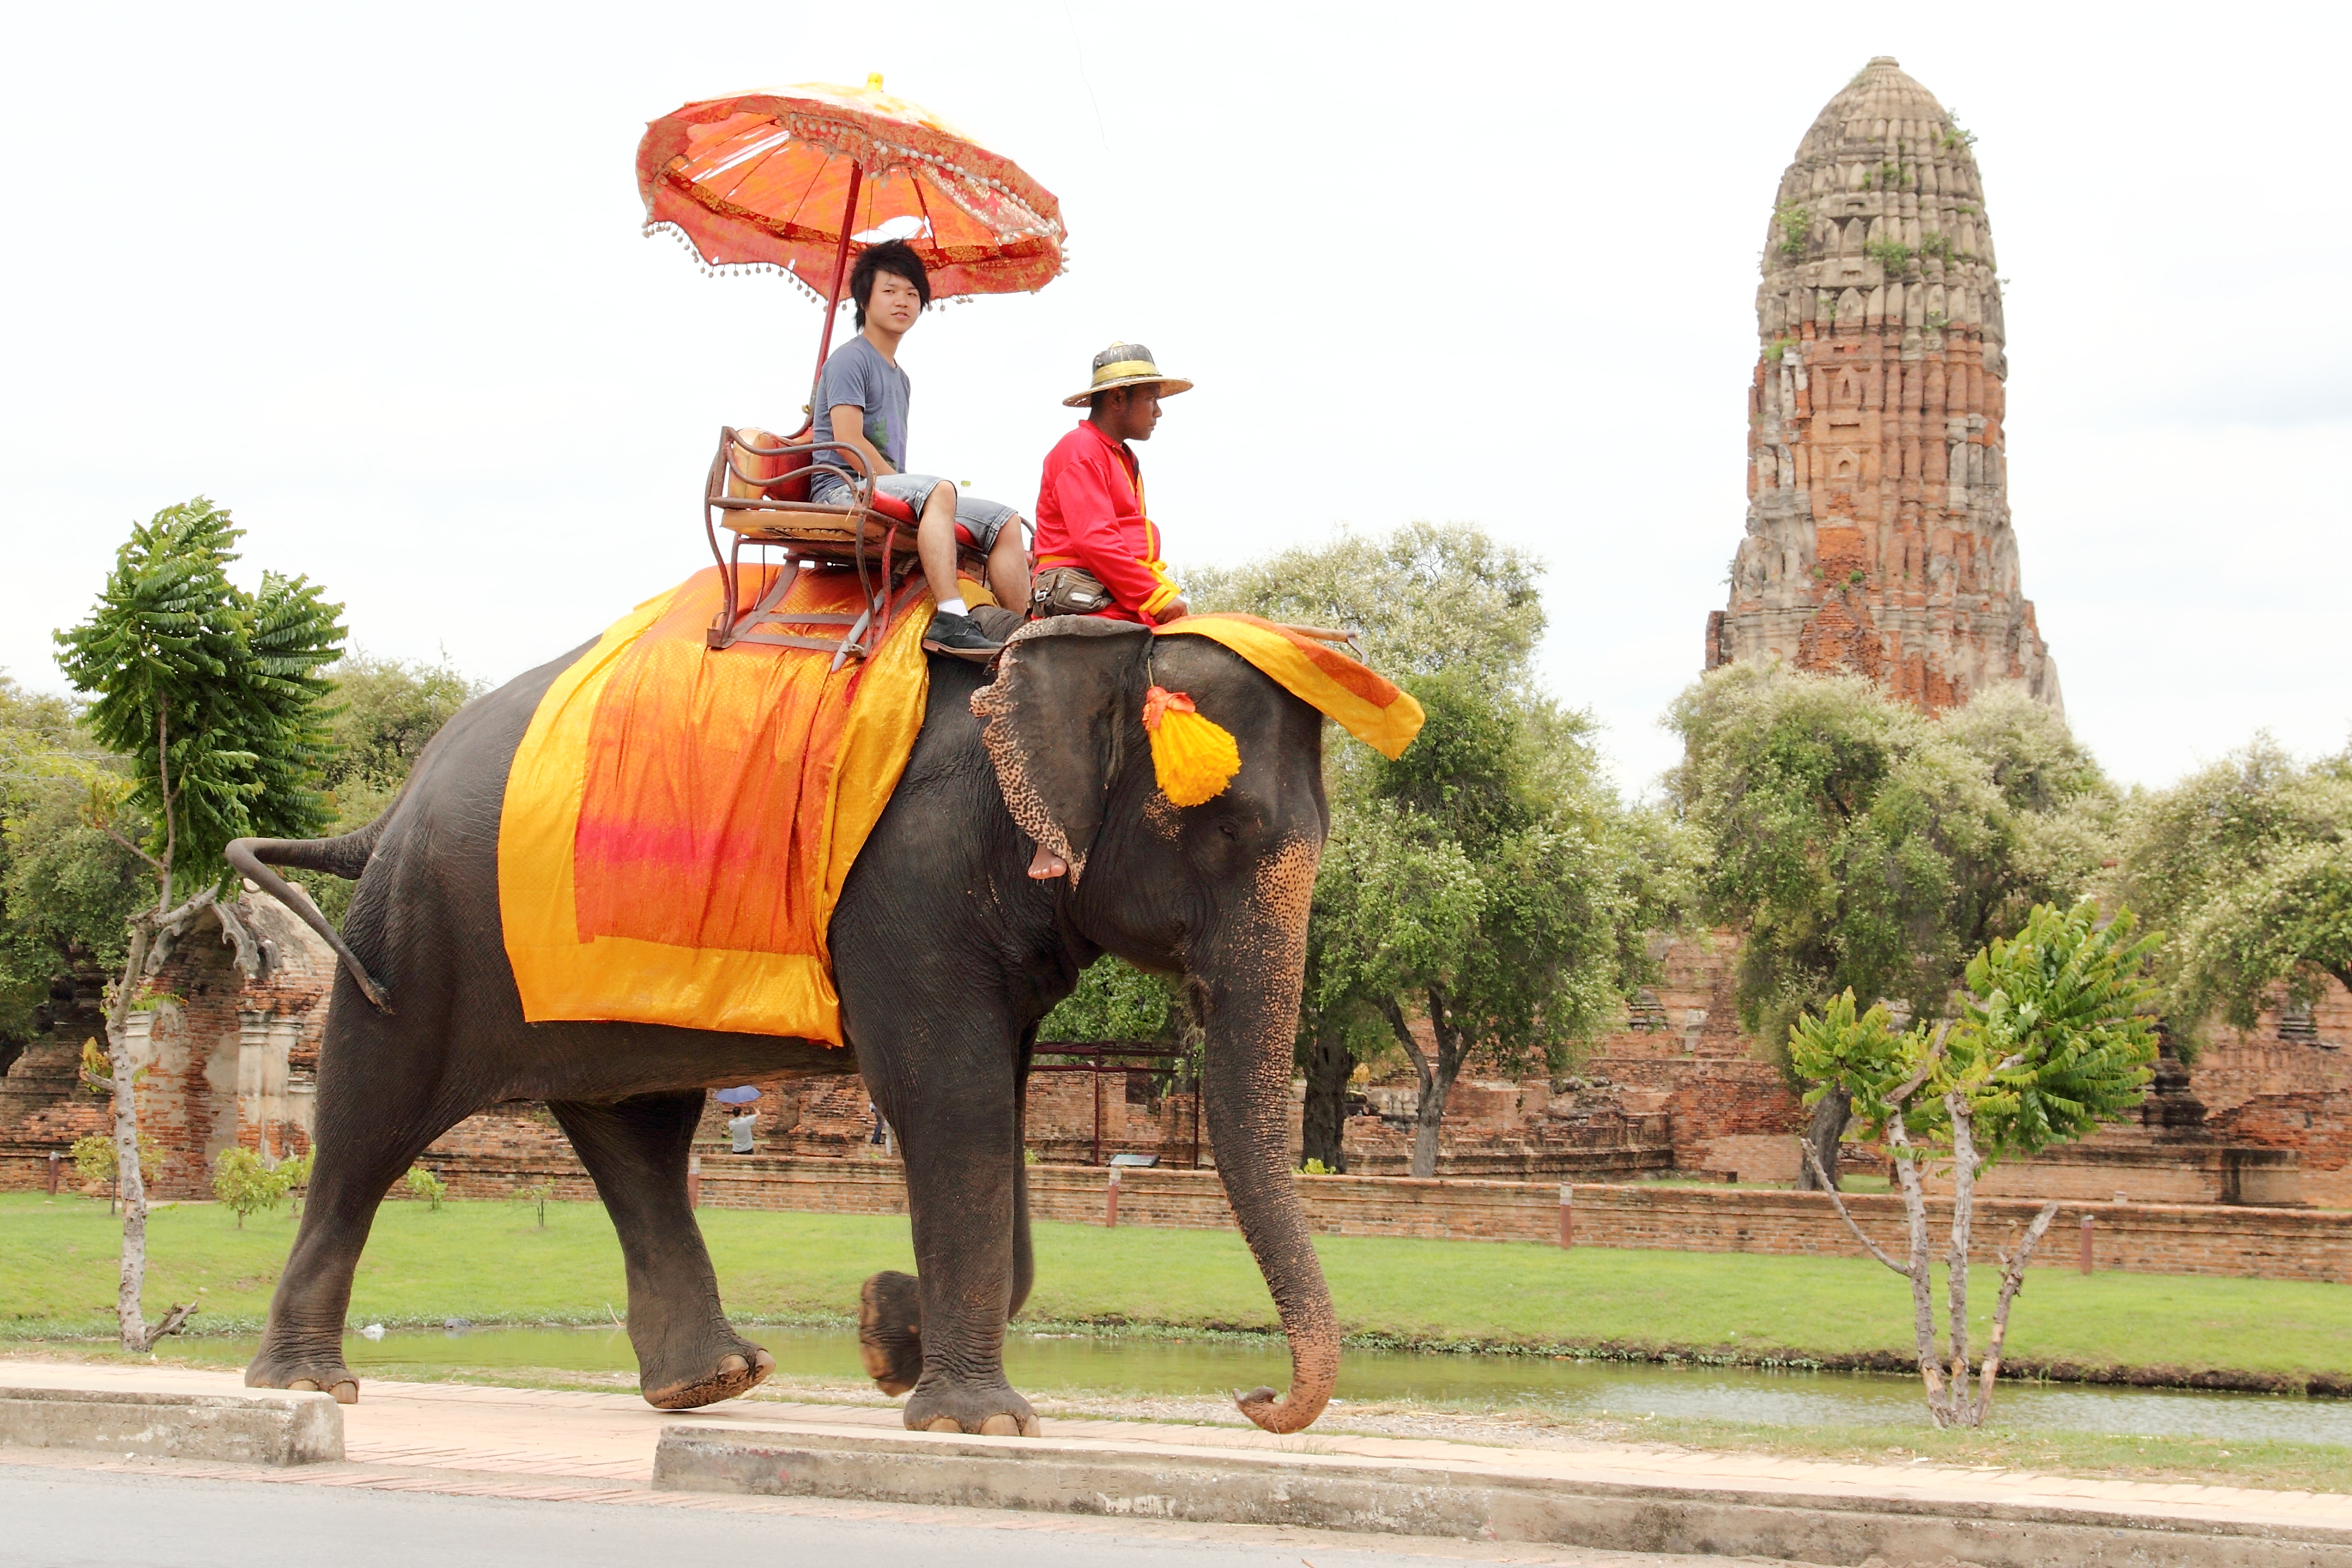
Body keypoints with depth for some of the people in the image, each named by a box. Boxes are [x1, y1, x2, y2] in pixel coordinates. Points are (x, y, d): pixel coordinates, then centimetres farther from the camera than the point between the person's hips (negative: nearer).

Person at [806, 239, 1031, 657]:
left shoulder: (901, 379, 27)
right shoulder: (851, 359, -2)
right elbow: (849, 442, -14)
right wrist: (900, 482, -14)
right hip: (841, 489, -9)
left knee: (1006, 523, -2)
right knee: (938, 491, -37)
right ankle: (950, 622, -50)